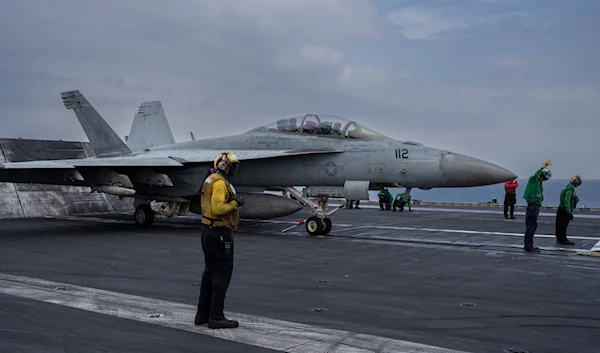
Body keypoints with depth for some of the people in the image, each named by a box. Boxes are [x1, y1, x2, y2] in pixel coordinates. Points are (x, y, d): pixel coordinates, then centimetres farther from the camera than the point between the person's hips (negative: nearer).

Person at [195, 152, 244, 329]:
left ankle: (202, 314, 21)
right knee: (222, 274, -4)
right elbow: (218, 209, -25)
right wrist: (235, 203, -14)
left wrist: (232, 201, 12)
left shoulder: (211, 180, 16)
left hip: (209, 231, 11)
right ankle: (216, 317, 0)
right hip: (219, 233, -11)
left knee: (210, 273, 15)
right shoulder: (220, 182, -16)